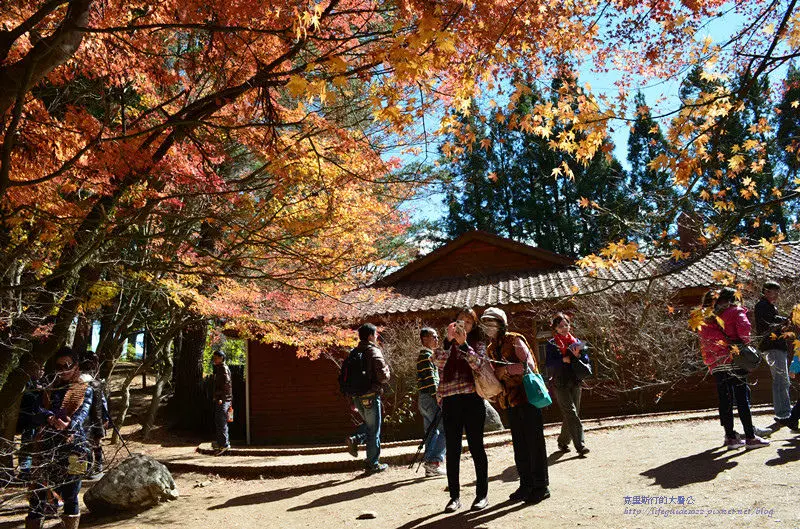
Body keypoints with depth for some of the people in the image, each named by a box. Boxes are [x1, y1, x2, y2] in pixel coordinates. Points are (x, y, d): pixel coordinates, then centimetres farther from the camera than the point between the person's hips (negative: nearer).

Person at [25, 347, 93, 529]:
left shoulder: (84, 389, 7)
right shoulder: (48, 388, 15)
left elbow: (83, 411, -10)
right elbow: (37, 411, 0)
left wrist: (69, 425, -32)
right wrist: (50, 417, -24)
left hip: (72, 446, -2)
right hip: (47, 446, 3)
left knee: (70, 493, 3)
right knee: (37, 491, 1)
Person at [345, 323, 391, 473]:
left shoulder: (354, 353, 10)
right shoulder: (374, 352, -12)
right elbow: (383, 376, -21)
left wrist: (352, 401, 19)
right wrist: (388, 374, 4)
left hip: (357, 397, 7)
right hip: (370, 397, -7)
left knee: (369, 424, 26)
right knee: (374, 431, 5)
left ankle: (355, 439, 2)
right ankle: (373, 464, 12)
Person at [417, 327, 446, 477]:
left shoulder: (424, 355, 21)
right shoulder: (426, 355, -11)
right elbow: (430, 380, -19)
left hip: (424, 399, 10)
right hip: (430, 398, -10)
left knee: (432, 433, 11)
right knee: (445, 429, -9)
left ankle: (430, 467, 13)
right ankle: (434, 461, -11)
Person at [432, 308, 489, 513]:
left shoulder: (478, 343, 8)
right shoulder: (446, 343, 13)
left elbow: (479, 364, -11)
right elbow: (437, 361, -6)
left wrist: (463, 343, -17)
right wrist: (449, 340, -14)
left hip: (472, 399, -2)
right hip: (450, 401, 2)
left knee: (476, 447, 4)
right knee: (452, 449, 5)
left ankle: (482, 494, 16)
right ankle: (454, 496, 15)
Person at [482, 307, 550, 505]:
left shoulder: (514, 341, -8)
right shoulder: (491, 349, 14)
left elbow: (529, 365, -18)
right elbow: (494, 375, 18)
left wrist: (506, 369, -20)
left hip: (527, 396, -7)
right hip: (510, 400, 7)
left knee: (534, 442, -1)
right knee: (519, 445, 12)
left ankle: (541, 486, 7)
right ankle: (526, 485, 21)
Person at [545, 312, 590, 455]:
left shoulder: (576, 341, 12)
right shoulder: (551, 344, 0)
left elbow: (586, 359, 6)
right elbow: (549, 363, -10)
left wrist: (578, 356, -13)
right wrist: (564, 360, -21)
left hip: (575, 383, 5)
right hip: (560, 383, -5)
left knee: (570, 415, 10)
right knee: (571, 414, -11)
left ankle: (563, 442, 25)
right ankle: (580, 445, -11)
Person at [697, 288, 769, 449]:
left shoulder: (709, 319, 15)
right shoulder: (736, 312, 1)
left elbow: (706, 334, 3)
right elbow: (744, 328, -15)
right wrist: (745, 342, 1)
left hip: (717, 365, 5)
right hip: (734, 359, -5)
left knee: (724, 400, 8)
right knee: (742, 398, -1)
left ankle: (730, 437, 12)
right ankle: (750, 437, 1)